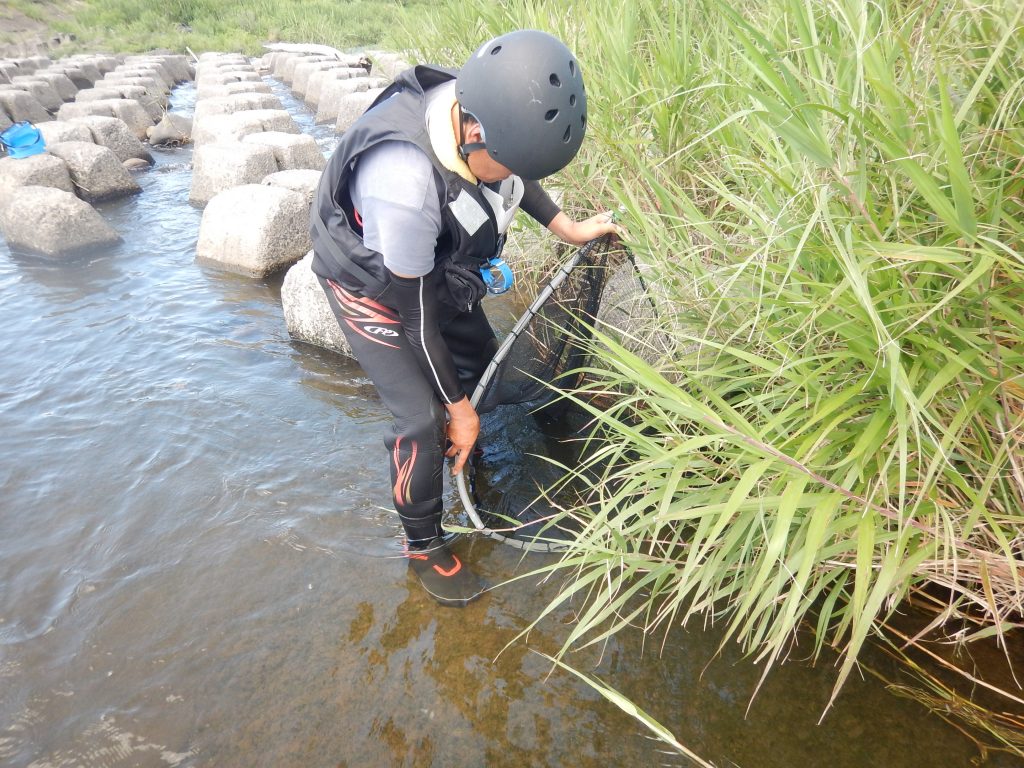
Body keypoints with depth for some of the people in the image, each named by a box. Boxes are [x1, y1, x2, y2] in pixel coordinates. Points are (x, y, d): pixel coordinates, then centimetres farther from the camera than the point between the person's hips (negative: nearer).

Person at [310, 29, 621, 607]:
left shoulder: (486, 107, -23)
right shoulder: (406, 179, -42)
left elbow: (517, 175, 4)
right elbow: (415, 311, -29)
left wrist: (567, 227, -3)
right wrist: (459, 409, -18)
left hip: (437, 266, 7)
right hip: (373, 285, -7)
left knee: (484, 365, 15)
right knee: (425, 418, -8)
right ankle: (424, 545, 18)